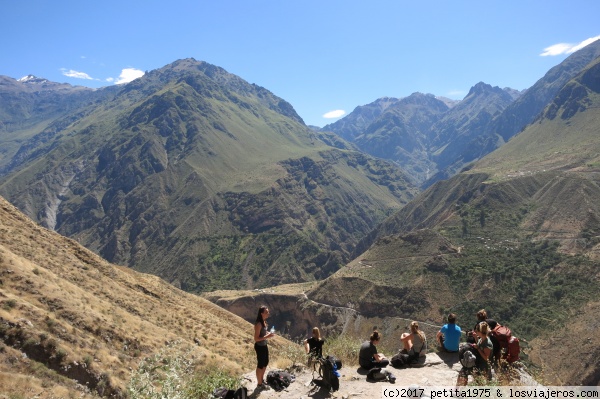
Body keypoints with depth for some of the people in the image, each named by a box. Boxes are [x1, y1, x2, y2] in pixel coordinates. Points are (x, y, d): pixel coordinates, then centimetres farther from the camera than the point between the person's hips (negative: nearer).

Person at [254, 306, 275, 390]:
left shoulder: (264, 322, 2)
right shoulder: (258, 324, -26)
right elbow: (256, 338, -25)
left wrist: (269, 333, 0)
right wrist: (267, 336, -29)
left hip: (264, 345, 9)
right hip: (259, 346, -9)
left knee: (265, 363, 23)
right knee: (260, 365, 7)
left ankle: (261, 379, 42)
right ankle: (259, 384, 25)